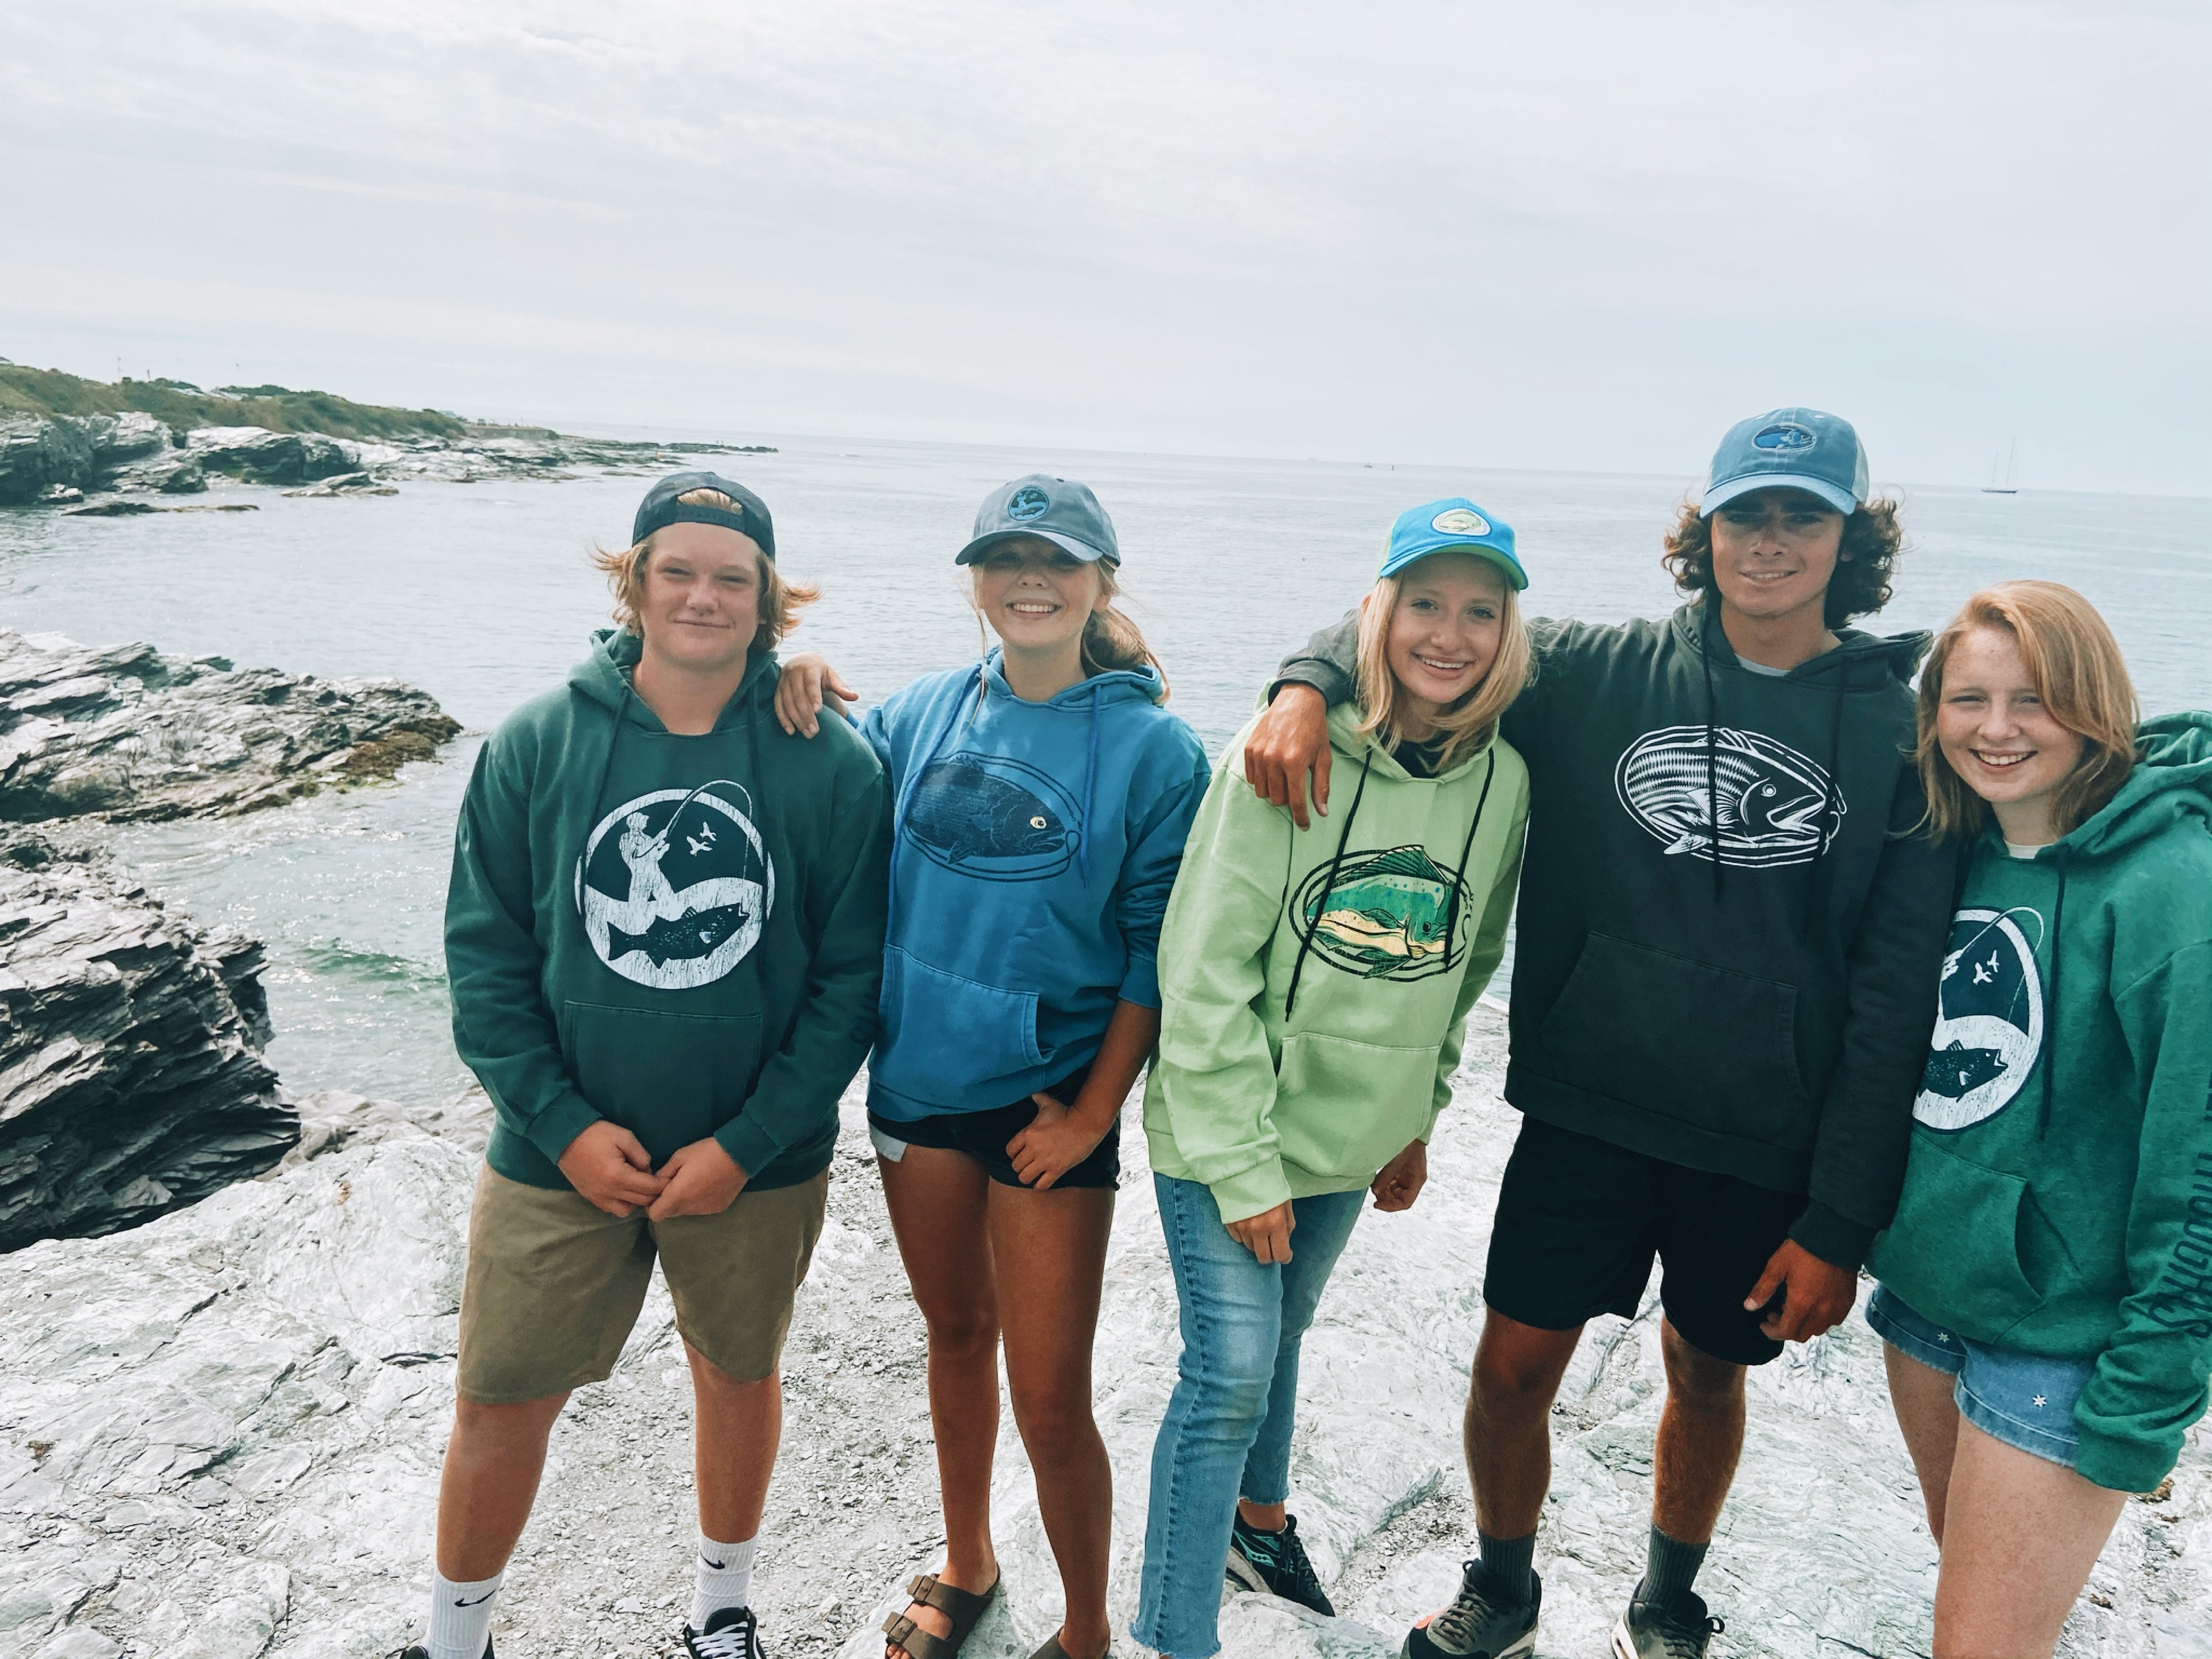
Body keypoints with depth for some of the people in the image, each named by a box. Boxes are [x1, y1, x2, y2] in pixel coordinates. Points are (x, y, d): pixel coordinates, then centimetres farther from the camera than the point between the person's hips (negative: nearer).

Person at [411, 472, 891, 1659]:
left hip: (758, 1161, 0)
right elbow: (483, 950, -3)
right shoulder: (537, 743, -6)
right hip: (561, 1152, 1)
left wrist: (747, 1143, -13)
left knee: (738, 1378, 19)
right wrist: (562, 1122, -12)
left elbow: (850, 978, -8)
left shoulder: (832, 766, -10)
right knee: (500, 1404, 11)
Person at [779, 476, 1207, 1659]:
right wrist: (799, 685, -5)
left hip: (1047, 1103, -4)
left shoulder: (1151, 750, -10)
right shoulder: (924, 713, 0)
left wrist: (1093, 1113, -11)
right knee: (955, 1334, 22)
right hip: (918, 1079, 4)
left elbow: (1157, 954, -8)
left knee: (1048, 1400, 3)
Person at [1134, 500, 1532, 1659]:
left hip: (1354, 1137, 5)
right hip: (1225, 1132, -5)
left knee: (1278, 1339, 23)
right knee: (1232, 1370, -3)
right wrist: (1241, 1164, -17)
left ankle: (1259, 1518, 49)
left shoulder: (1503, 781, -3)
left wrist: (1419, 1118, 14)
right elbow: (1206, 972, -18)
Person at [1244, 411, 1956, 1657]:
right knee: (1514, 1365, 6)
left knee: (1707, 1374, 18)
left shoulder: (1899, 734, -6)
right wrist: (1311, 684, -20)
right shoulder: (1601, 673, -4)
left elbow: (1896, 999, -6)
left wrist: (1840, 1222, -8)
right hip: (1585, 1106, 1)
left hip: (1767, 1144, 0)